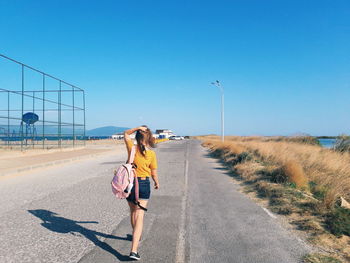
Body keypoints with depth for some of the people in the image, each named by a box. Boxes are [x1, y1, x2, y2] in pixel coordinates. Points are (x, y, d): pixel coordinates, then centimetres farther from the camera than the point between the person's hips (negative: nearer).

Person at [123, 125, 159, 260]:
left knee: (133, 211, 24)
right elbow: (154, 173, -2)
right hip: (144, 184, -2)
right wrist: (157, 183, 17)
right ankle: (134, 250, -9)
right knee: (139, 216, -2)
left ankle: (136, 236, 47)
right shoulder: (151, 154, -10)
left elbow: (126, 134, 10)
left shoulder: (132, 149, -8)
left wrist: (138, 128, -3)